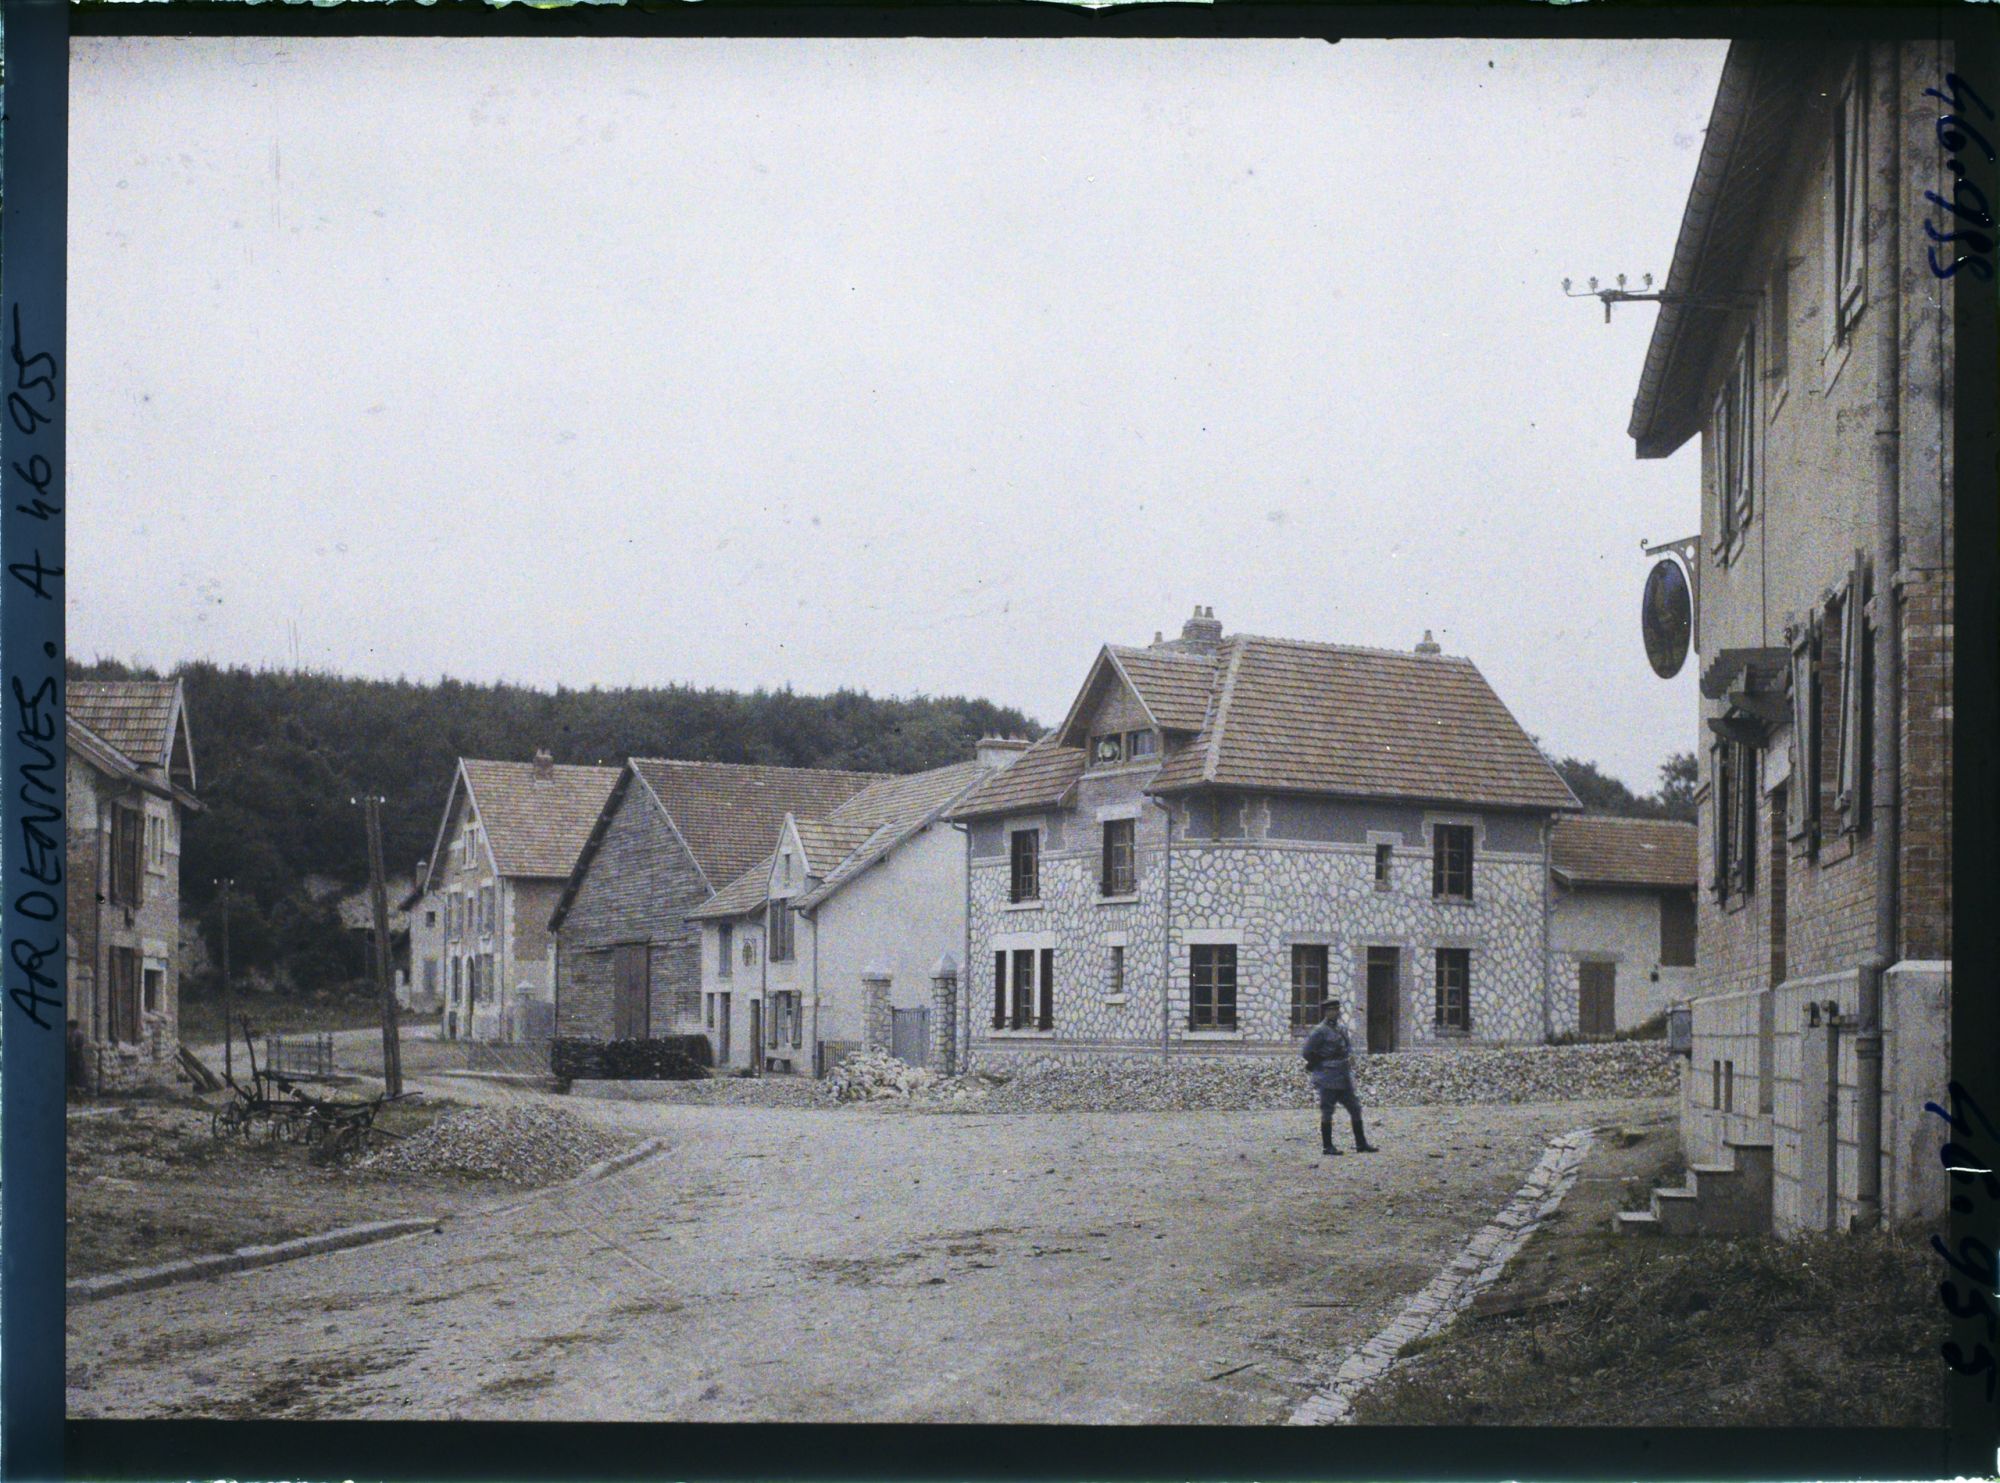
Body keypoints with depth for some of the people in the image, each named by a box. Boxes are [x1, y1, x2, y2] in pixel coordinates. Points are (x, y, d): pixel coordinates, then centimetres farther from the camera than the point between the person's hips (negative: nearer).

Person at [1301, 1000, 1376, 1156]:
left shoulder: (1342, 1029, 12)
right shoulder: (1320, 1031, -11)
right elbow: (1308, 1053, -12)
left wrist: (1350, 1056, 3)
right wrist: (1322, 1065, -8)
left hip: (1344, 1078, 8)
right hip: (1329, 1079, -8)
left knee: (1355, 1108, 8)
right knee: (1327, 1112, -1)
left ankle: (1361, 1143, 15)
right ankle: (1327, 1147, 5)